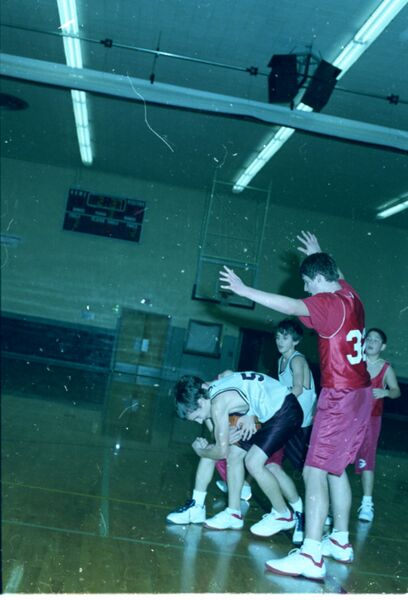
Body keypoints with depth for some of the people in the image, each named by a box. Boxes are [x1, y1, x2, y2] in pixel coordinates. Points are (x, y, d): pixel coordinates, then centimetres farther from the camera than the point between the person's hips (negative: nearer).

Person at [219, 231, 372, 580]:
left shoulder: (329, 303, -15)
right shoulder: (350, 295, 9)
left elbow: (290, 306, -32)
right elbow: (336, 276, 33)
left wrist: (244, 290, -32)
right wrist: (317, 255, 45)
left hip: (340, 397, -10)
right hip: (359, 394, 10)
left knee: (315, 472, -12)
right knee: (336, 469, 19)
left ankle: (311, 557, -14)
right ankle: (340, 541, 28)